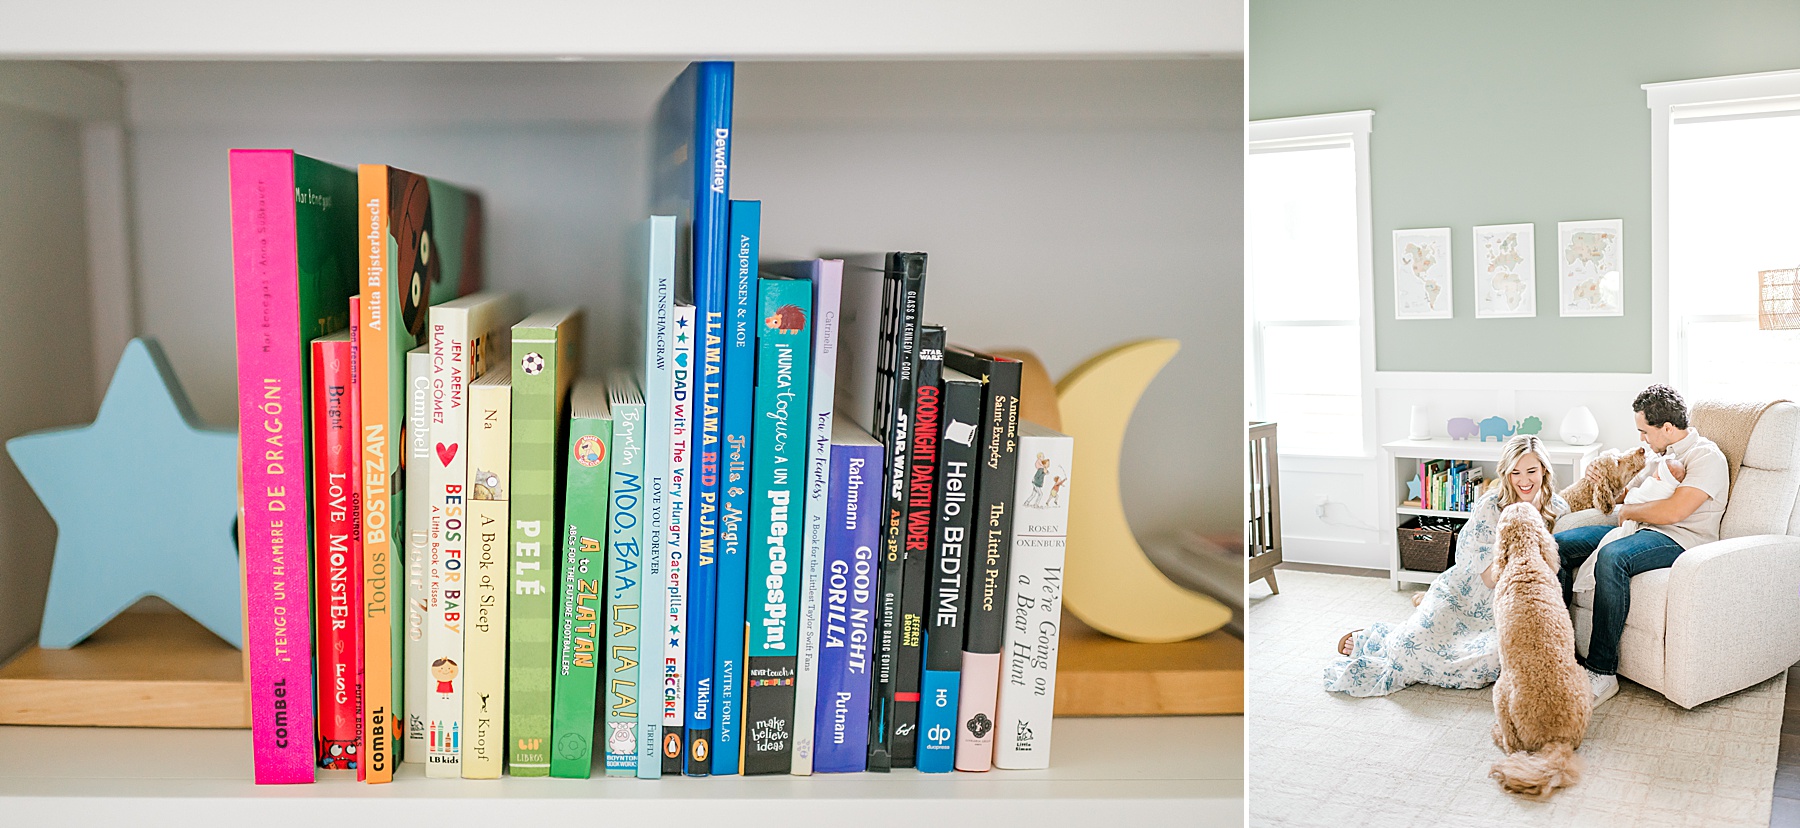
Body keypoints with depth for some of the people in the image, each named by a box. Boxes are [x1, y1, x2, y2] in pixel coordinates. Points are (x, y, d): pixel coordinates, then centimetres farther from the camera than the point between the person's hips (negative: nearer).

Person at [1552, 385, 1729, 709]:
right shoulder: (1662, 454, 22)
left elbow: (1673, 511, -22)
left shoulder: (1707, 457, -8)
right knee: (1559, 545, -6)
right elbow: (1630, 494, 32)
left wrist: (1627, 512, -6)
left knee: (1612, 557, -38)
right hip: (1640, 530, 9)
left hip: (1681, 540, -9)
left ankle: (1602, 673, -34)